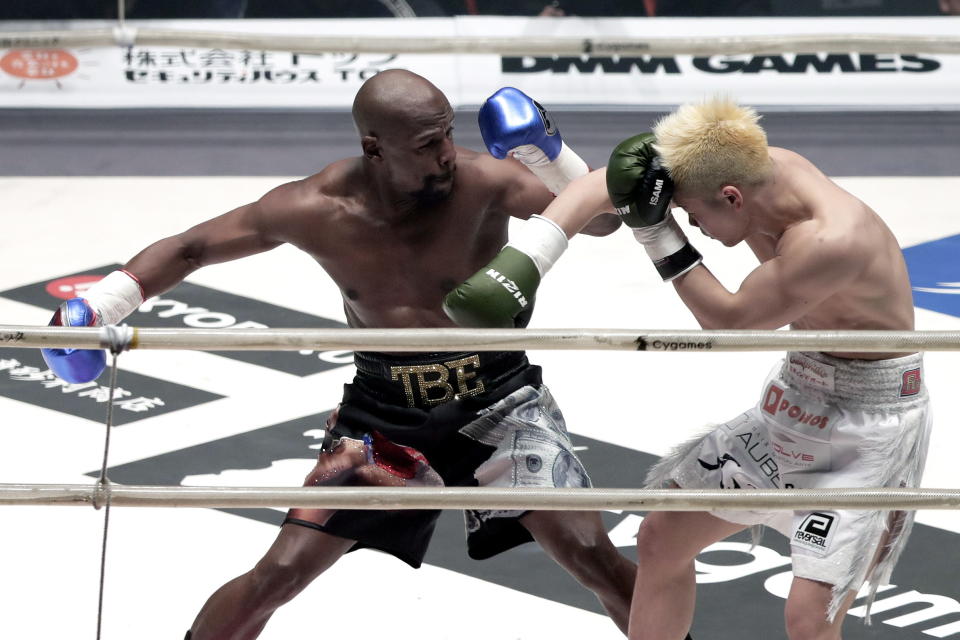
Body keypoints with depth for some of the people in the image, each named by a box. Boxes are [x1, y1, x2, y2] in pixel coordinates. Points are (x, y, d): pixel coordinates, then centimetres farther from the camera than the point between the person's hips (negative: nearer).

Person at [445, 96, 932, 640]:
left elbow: (729, 322, -21)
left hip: (872, 419, -9)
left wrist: (657, 229, -23)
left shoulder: (829, 240, -33)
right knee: (661, 536, 14)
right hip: (797, 396, 9)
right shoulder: (756, 167, -10)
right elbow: (604, 183, -5)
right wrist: (521, 260, -15)